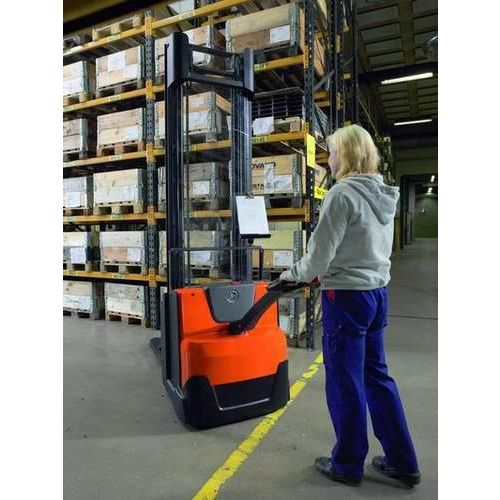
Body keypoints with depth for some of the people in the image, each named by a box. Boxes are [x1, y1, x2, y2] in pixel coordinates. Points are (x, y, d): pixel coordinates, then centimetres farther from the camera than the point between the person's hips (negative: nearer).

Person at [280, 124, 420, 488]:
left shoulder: (343, 193, -17)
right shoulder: (383, 193, 9)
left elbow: (320, 253, -17)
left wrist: (294, 274, 2)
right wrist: (324, 273, 18)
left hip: (347, 296, -8)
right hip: (377, 292, 9)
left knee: (344, 381, 7)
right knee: (376, 375, 19)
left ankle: (348, 465, 27)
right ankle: (403, 462, 31)